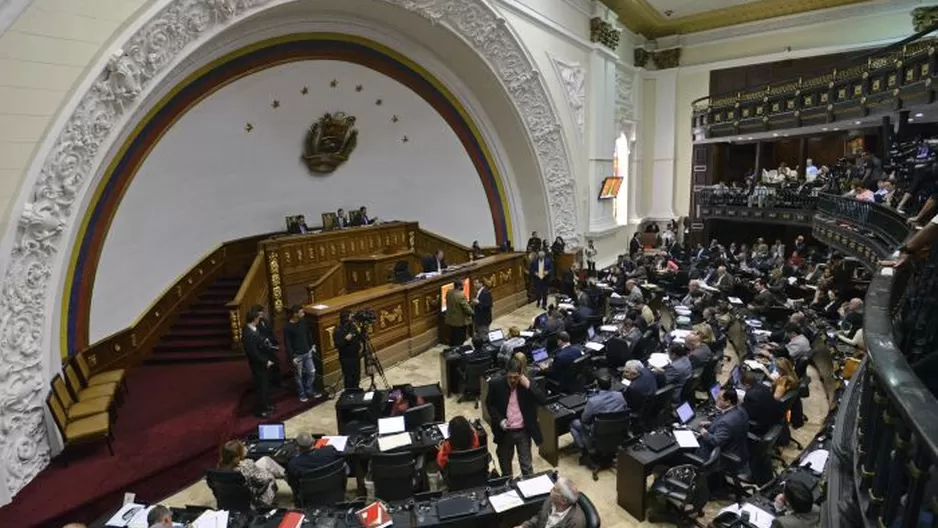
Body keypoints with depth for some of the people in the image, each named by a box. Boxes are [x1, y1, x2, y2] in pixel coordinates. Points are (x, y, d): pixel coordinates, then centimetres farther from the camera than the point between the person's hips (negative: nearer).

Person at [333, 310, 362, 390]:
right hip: (346, 358, -7)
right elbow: (337, 345, -21)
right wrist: (345, 339, -32)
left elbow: (358, 339, 16)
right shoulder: (338, 330, -15)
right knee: (349, 378, -1)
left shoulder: (352, 326, 5)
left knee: (357, 377, 16)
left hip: (356, 356, 7)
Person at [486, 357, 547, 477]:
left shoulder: (528, 384, -12)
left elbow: (544, 401, -18)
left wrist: (528, 386, -28)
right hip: (505, 432, 1)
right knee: (505, 462, 20)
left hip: (524, 431, -1)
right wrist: (499, 420, -13)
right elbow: (489, 404, 1)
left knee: (526, 464, 9)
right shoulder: (496, 384, -12)